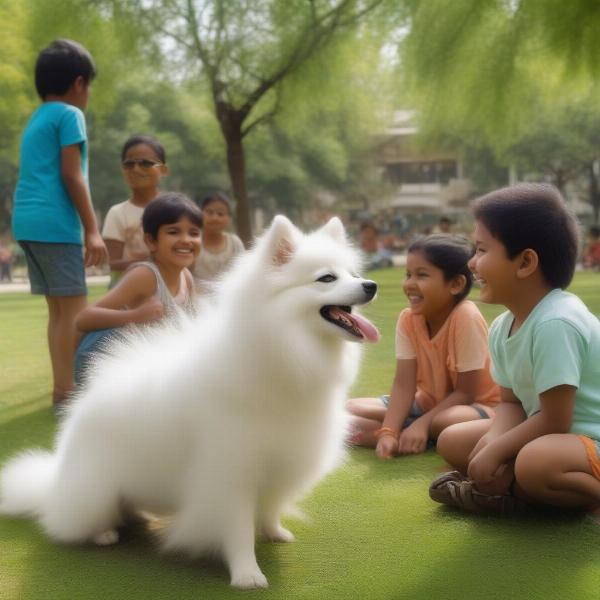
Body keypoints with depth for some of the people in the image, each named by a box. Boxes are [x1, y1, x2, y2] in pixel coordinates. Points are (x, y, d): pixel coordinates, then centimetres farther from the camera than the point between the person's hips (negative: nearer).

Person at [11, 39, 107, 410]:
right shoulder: (69, 114, -3)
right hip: (54, 221, -9)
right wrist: (93, 230, -13)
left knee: (58, 308, 11)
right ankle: (67, 391, -10)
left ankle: (63, 389, 13)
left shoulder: (36, 120, 23)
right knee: (74, 307, -8)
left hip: (29, 221, 9)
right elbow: (71, 175, -12)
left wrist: (84, 227, 22)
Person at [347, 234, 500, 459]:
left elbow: (465, 392, -21)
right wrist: (388, 431, -29)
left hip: (475, 405, -5)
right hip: (428, 403, 6)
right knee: (352, 409, -8)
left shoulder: (466, 318, -25)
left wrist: (422, 424, -28)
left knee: (453, 421, -40)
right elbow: (403, 384, -15)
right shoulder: (407, 319, -10)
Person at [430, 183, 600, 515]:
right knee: (452, 441, 9)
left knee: (536, 462, -39)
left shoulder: (555, 323, -28)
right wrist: (492, 443, -15)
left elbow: (554, 420, -24)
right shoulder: (502, 328, 1)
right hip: (546, 432, 9)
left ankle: (510, 493, -7)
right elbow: (512, 403, 6)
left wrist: (496, 451, -16)